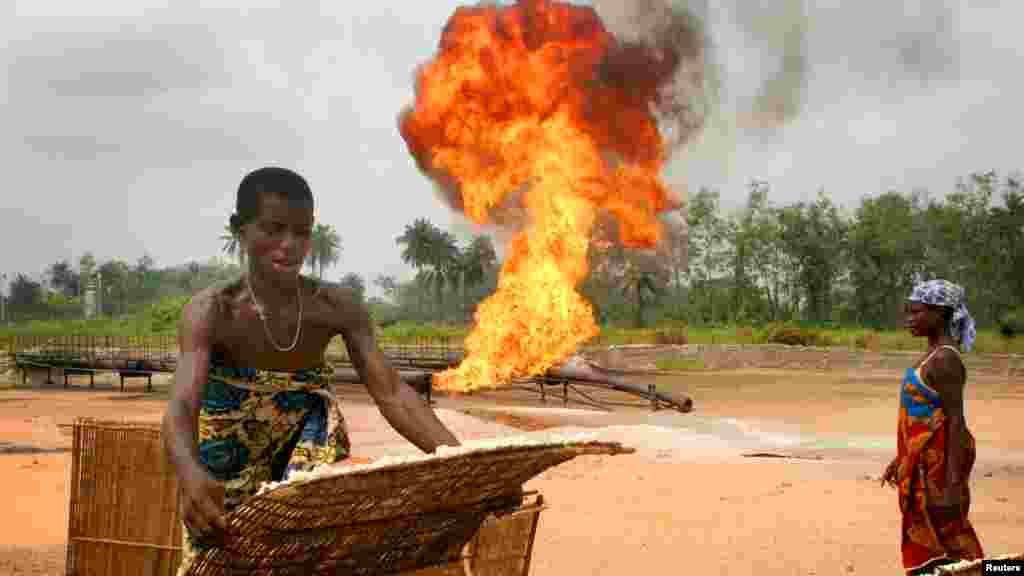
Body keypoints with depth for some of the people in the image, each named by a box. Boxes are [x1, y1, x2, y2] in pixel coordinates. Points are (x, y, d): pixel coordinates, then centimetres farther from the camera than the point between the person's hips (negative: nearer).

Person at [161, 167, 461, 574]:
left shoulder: (339, 308, -14)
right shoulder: (212, 311, -22)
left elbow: (392, 394, -19)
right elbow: (182, 407, -35)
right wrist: (192, 477, -58)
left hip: (306, 440, 2)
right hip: (230, 463, -1)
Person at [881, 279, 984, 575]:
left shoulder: (945, 359, -19)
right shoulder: (935, 355, 11)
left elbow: (956, 421, -22)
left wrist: (953, 484, -24)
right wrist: (900, 459, 23)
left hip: (939, 463, -10)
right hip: (924, 460, 10)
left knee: (941, 542, -4)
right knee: (923, 540, 14)